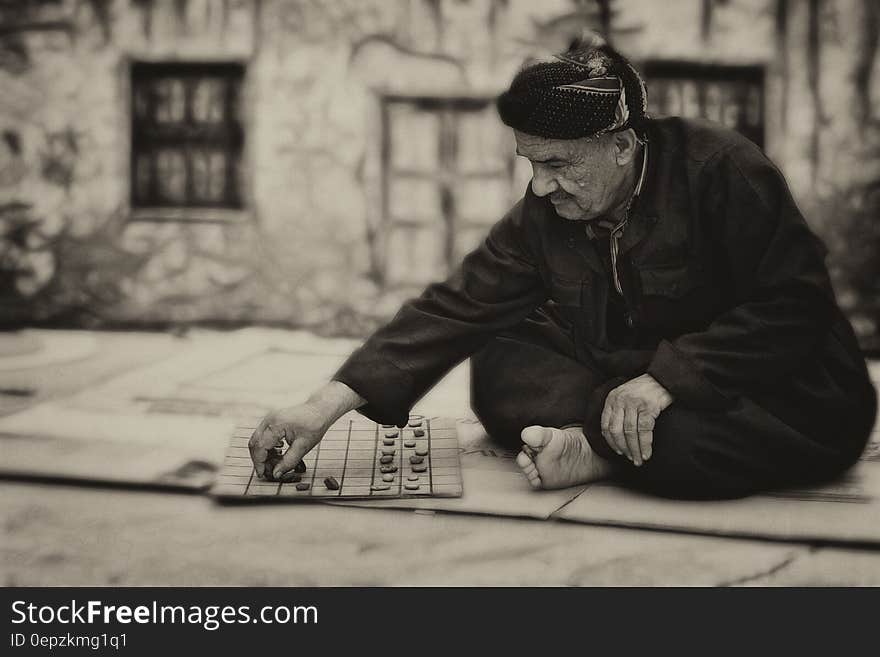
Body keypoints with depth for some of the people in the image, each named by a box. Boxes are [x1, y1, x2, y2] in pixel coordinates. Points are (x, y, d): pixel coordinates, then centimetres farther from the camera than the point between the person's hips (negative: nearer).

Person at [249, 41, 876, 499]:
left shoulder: (720, 170, -19)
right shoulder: (541, 215, -5)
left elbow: (792, 304, -20)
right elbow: (454, 308, -11)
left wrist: (668, 377, -30)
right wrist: (328, 404, -22)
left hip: (781, 389, -4)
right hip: (632, 377, 5)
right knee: (498, 363, -11)